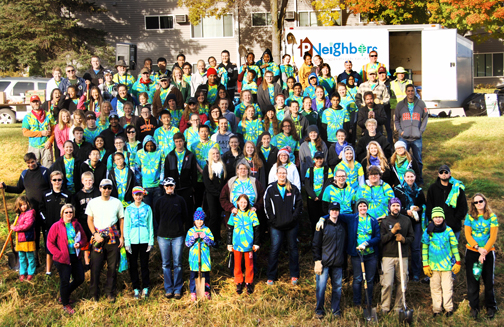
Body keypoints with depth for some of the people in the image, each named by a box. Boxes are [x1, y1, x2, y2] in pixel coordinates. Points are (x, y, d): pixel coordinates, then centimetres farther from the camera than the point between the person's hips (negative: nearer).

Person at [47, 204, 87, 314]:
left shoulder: (77, 225, 7)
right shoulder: (56, 226, -6)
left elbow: (84, 238, 14)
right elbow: (50, 243, -7)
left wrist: (80, 244, -9)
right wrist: (59, 254, -16)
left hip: (76, 257, 5)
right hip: (63, 259, -5)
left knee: (80, 279, 11)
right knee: (65, 281, 2)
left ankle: (64, 295, 34)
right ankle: (65, 305, 20)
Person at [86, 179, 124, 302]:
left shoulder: (117, 203, 6)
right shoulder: (93, 202, 5)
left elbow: (121, 220, 12)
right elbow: (90, 220, 9)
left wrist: (122, 237, 5)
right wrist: (95, 234, -5)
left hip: (113, 237, 1)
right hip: (98, 237, -1)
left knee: (112, 267, 3)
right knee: (95, 267, -3)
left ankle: (110, 292, 16)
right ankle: (94, 293, 12)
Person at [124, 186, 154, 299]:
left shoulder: (147, 208, 5)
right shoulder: (128, 209, 4)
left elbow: (150, 225, 7)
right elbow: (126, 226, 4)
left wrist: (151, 241, 1)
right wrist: (127, 242, -2)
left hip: (144, 240, 0)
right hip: (132, 241, 0)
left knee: (144, 265, 4)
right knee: (133, 265, 4)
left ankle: (145, 288, 14)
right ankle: (136, 289, 14)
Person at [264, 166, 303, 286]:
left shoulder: (293, 189, 4)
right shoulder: (270, 189, 1)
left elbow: (299, 204, 6)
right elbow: (267, 206, 1)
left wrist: (294, 217, -6)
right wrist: (273, 220, -6)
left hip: (292, 225, 1)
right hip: (276, 226, -1)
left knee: (293, 248, 9)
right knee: (274, 249, -1)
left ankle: (294, 275, 21)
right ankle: (271, 277, 9)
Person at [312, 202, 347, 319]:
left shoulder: (342, 226, 10)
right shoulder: (323, 225, -2)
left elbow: (345, 243, 22)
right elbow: (315, 245, -3)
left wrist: (344, 259, 14)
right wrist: (317, 261, -8)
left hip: (338, 264, 4)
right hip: (324, 263, -4)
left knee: (337, 287, 6)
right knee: (321, 287, -5)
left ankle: (336, 310, 19)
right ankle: (319, 310, 9)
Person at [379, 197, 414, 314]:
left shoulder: (407, 220, 11)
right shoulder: (384, 221, 3)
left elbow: (411, 237, 13)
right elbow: (381, 239, -3)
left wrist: (404, 239, -8)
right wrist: (392, 232, -15)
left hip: (403, 256, 3)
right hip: (388, 256, -3)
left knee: (402, 282, 3)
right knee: (387, 283, -8)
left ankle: (398, 306, 17)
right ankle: (385, 307, 6)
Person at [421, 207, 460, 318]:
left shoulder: (448, 231, 0)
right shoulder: (428, 232, 0)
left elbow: (454, 247, 6)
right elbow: (424, 249, 3)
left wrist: (458, 262, 5)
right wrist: (425, 265, 1)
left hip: (446, 264, -1)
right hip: (433, 265, 1)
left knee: (447, 287, 1)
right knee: (435, 287, 7)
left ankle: (449, 308, 15)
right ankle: (437, 309, 17)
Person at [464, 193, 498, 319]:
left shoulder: (492, 217, -4)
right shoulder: (470, 216, 0)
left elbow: (493, 237, -8)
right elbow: (467, 234, -3)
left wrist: (484, 251, -16)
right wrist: (478, 248, -16)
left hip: (488, 252, -1)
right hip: (472, 252, 1)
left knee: (488, 280, 6)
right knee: (472, 280, 6)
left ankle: (491, 306, 23)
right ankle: (474, 307, 18)